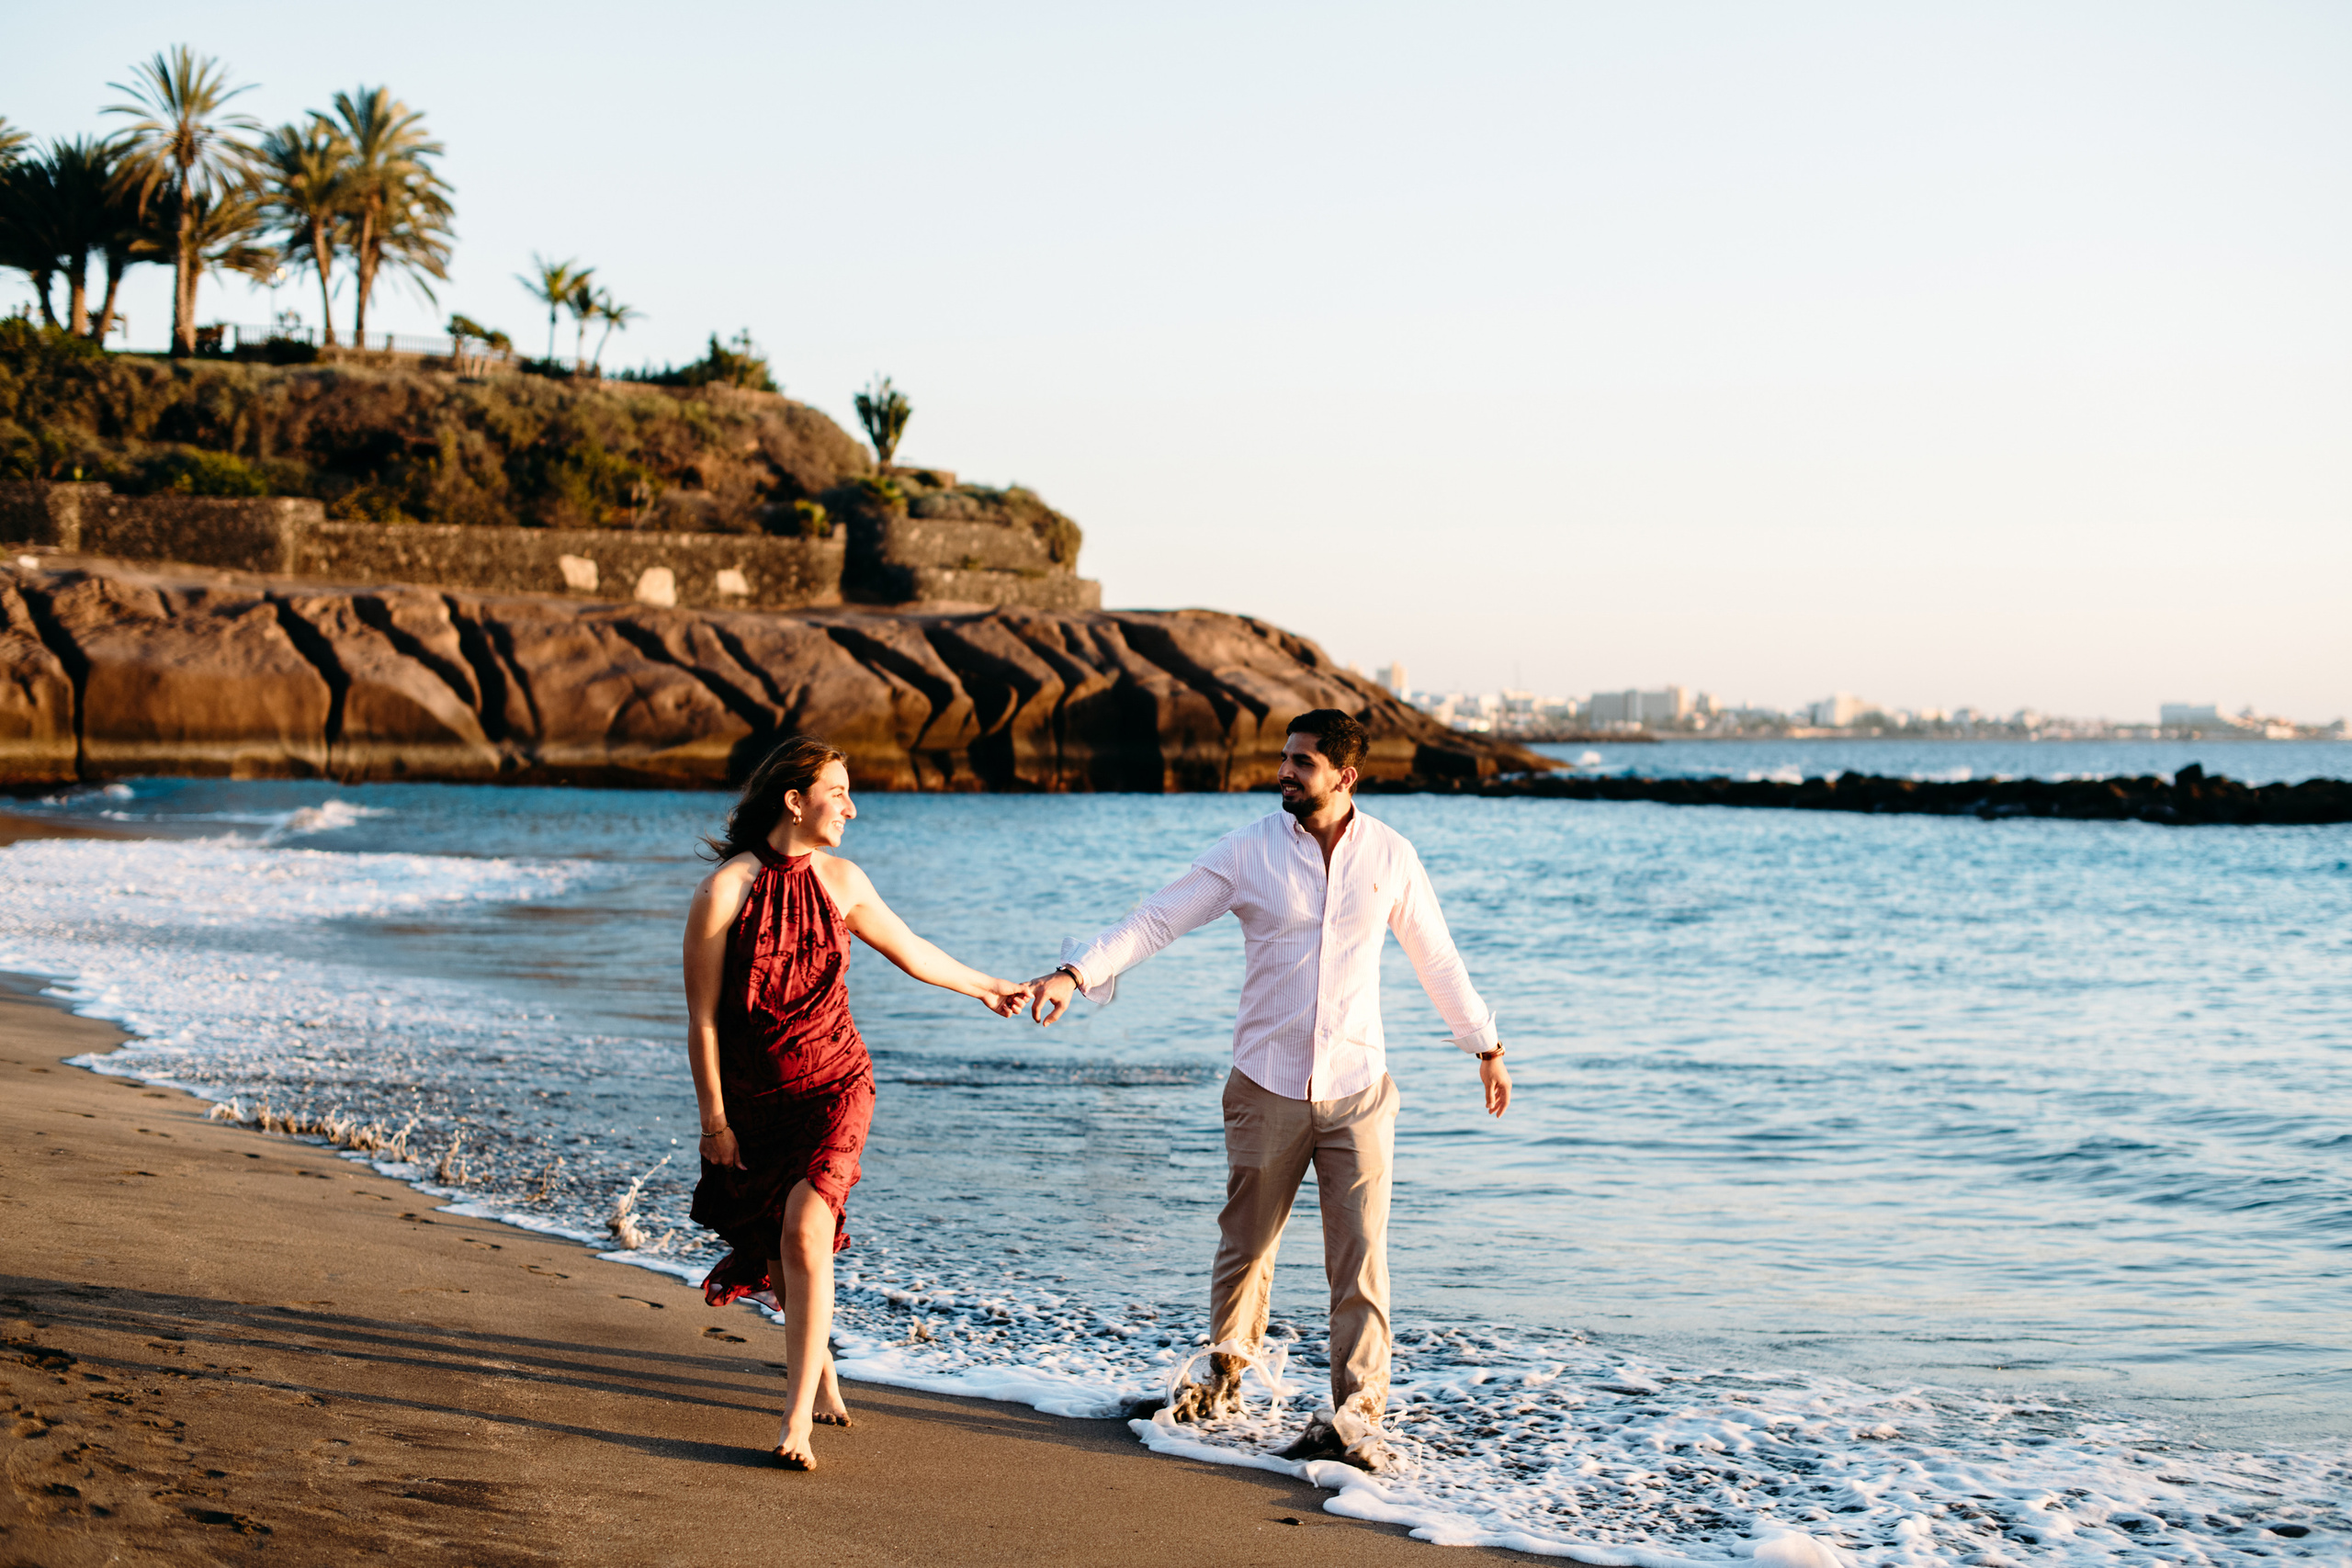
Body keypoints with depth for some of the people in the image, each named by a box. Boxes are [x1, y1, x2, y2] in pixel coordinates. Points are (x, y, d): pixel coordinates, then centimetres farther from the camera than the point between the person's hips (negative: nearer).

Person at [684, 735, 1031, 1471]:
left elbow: (911, 952, 18)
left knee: (805, 1229, -20)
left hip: (834, 1087, 1)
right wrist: (714, 1118, -9)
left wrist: (986, 987, 30)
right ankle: (820, 1369, 40)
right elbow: (701, 1016, -9)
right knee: (775, 1250, 11)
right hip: (755, 1099, -1)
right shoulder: (724, 890, -13)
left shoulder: (841, 880, 0)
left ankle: (798, 1418, -19)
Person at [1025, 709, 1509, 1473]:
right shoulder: (1249, 849, -4)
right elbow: (1157, 919, -6)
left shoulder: (1390, 855, 1)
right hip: (1267, 1087, 0)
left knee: (1359, 1255, -6)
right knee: (1246, 1244, 11)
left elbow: (1435, 957, 14)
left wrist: (1486, 1045, 20)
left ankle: (1354, 1415, -2)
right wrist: (1076, 973, -20)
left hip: (1356, 1091, 0)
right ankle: (1225, 1373, 36)